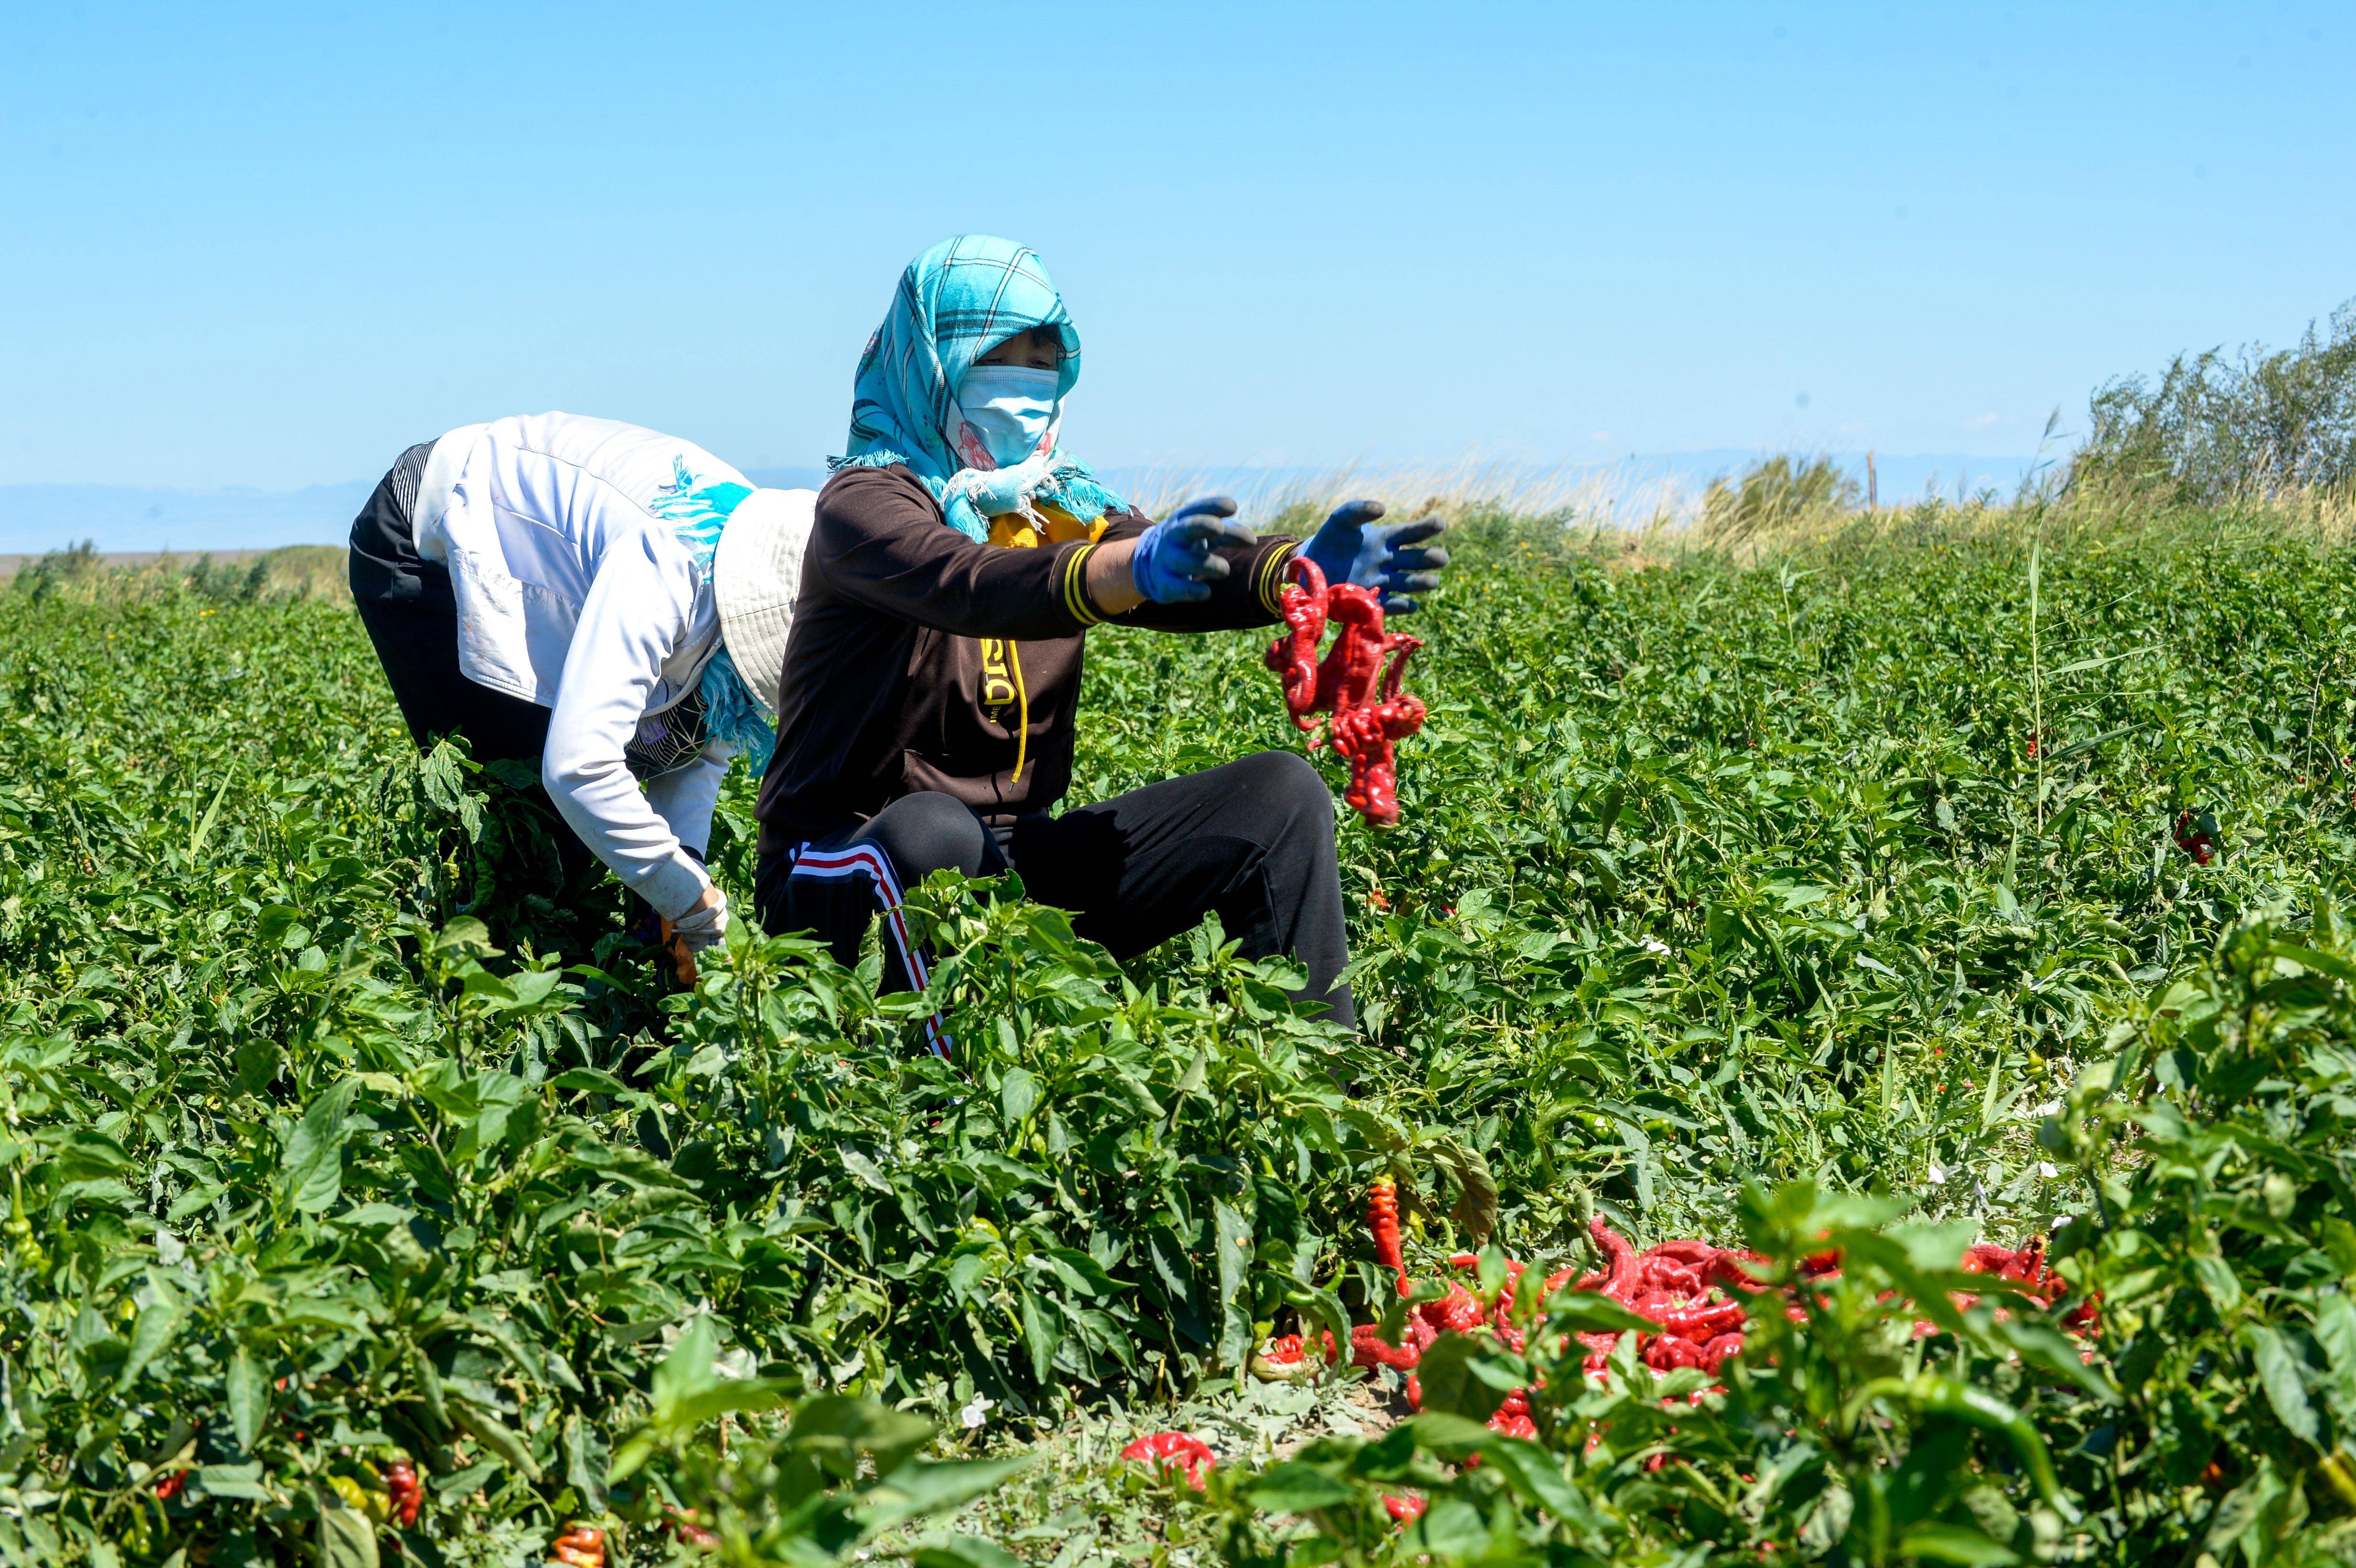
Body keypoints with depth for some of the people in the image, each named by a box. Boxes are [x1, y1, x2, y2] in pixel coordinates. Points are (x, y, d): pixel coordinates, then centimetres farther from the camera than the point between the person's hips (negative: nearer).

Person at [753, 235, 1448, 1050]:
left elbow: (1194, 576, -12)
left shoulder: (1061, 508, 8)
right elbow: (968, 587, -34)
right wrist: (1130, 569, -52)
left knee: (1280, 794, -5)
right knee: (930, 835, -42)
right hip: (847, 880, -6)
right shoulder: (866, 502, -11)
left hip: (1011, 860, 6)